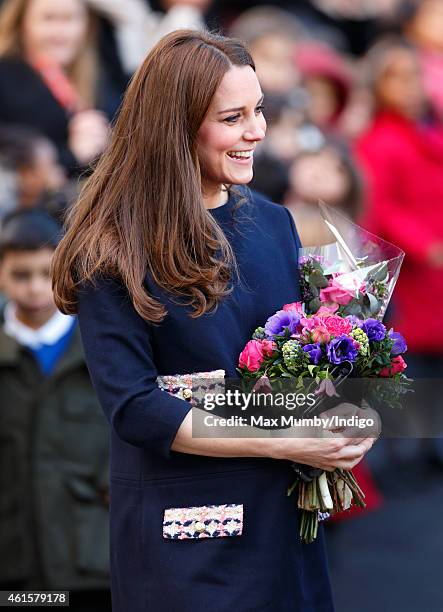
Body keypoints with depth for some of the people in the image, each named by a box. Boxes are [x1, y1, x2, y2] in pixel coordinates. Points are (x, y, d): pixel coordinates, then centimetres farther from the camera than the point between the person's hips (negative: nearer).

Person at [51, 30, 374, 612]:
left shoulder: (273, 223, 6)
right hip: (184, 534, -5)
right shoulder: (114, 251, -11)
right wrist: (285, 443, -20)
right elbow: (133, 406, -16)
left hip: (282, 518, 5)